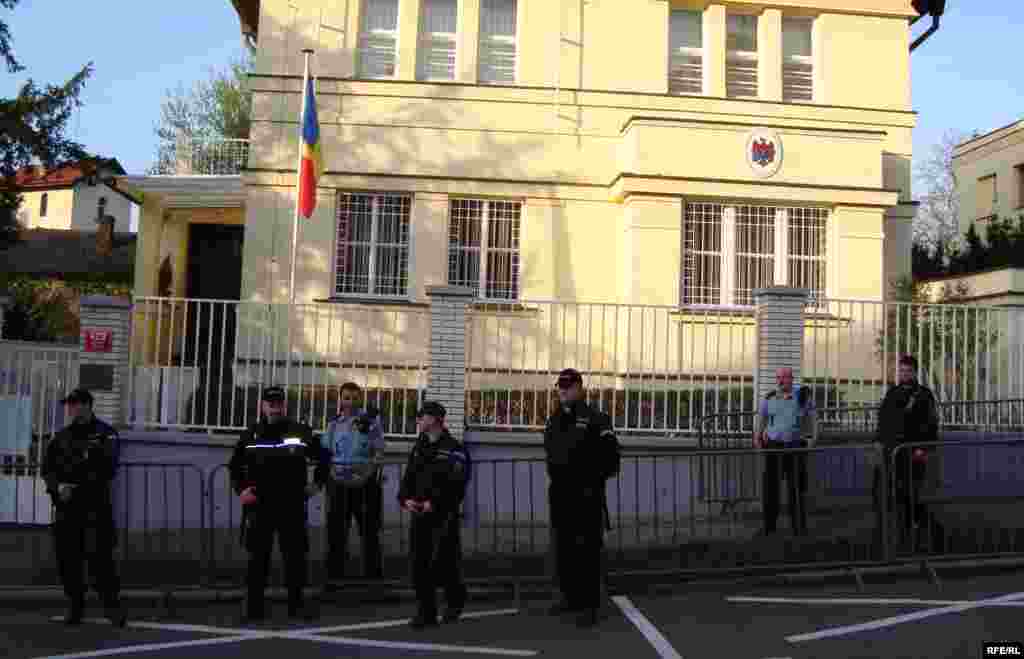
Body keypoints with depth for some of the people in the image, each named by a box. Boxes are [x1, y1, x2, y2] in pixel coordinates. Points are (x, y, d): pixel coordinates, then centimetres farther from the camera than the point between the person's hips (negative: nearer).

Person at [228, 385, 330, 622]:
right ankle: (254, 606, 14)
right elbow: (234, 466, 19)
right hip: (259, 506, 1)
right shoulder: (251, 435, 6)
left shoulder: (301, 432, 2)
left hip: (292, 505, 0)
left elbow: (323, 458, 14)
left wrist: (317, 483, 6)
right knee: (258, 558, 4)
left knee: (296, 556, 4)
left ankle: (297, 604, 16)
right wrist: (240, 489, 6)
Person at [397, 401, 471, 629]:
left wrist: (434, 503, -20)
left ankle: (455, 600, 23)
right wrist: (406, 499, -4)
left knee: (442, 563, -5)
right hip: (419, 514, 6)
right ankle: (426, 613, 14)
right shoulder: (418, 448, 16)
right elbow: (408, 477, 14)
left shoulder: (454, 449, -6)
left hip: (444, 514, -6)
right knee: (419, 565, 4)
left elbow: (455, 484, -14)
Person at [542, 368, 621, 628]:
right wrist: (556, 477, 14)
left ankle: (590, 605, 1)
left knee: (587, 549, -5)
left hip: (586, 495, -7)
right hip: (559, 493, 7)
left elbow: (611, 454, -12)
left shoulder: (594, 419, -9)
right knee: (563, 548, 14)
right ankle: (570, 597, 27)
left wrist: (595, 479, -11)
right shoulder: (554, 420, 13)